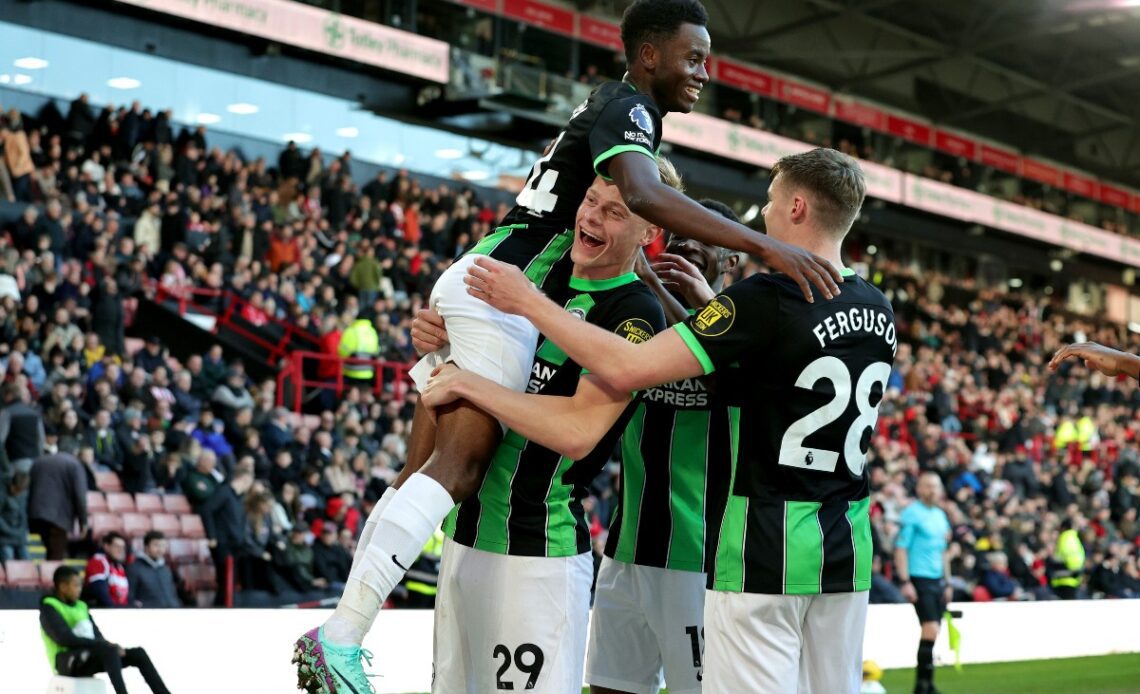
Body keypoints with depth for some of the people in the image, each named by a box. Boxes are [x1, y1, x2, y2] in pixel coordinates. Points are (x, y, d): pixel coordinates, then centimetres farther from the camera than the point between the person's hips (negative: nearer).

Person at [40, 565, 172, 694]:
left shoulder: (81, 606, 18)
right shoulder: (49, 608, -5)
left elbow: (96, 634, 14)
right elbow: (65, 638, -18)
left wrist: (107, 645, -11)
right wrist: (105, 645, -20)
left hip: (88, 657, 7)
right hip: (67, 661, -7)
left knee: (137, 653, -4)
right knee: (109, 650, -33)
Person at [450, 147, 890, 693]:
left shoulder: (768, 300, -17)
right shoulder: (880, 312, 7)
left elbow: (626, 369, -20)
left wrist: (529, 302, -9)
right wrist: (713, 306, 20)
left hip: (767, 555, -7)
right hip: (847, 553, 8)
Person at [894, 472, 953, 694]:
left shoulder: (941, 515, 16)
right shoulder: (912, 514, -7)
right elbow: (900, 548, -10)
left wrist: (947, 582, 21)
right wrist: (905, 582, -17)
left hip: (937, 579, 7)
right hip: (919, 579, -7)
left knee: (931, 633, 7)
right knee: (931, 629, -16)